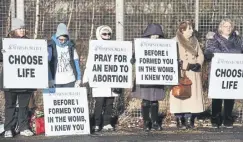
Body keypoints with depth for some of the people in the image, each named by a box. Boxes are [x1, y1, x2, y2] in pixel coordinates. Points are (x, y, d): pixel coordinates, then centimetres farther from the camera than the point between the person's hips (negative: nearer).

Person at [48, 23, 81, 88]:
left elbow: (76, 62, 7)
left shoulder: (71, 47, 5)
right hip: (56, 82, -2)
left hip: (70, 81, 2)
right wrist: (50, 79, -12)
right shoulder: (51, 47, -3)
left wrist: (78, 78, 4)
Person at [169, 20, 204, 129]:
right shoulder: (175, 41, -4)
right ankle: (179, 121, 1)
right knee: (180, 96, -6)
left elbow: (200, 55, 15)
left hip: (193, 75, 5)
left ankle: (189, 120, 10)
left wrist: (198, 64, -3)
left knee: (192, 96, 4)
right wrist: (182, 65, -20)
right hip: (180, 74, -5)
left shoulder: (194, 41, 14)